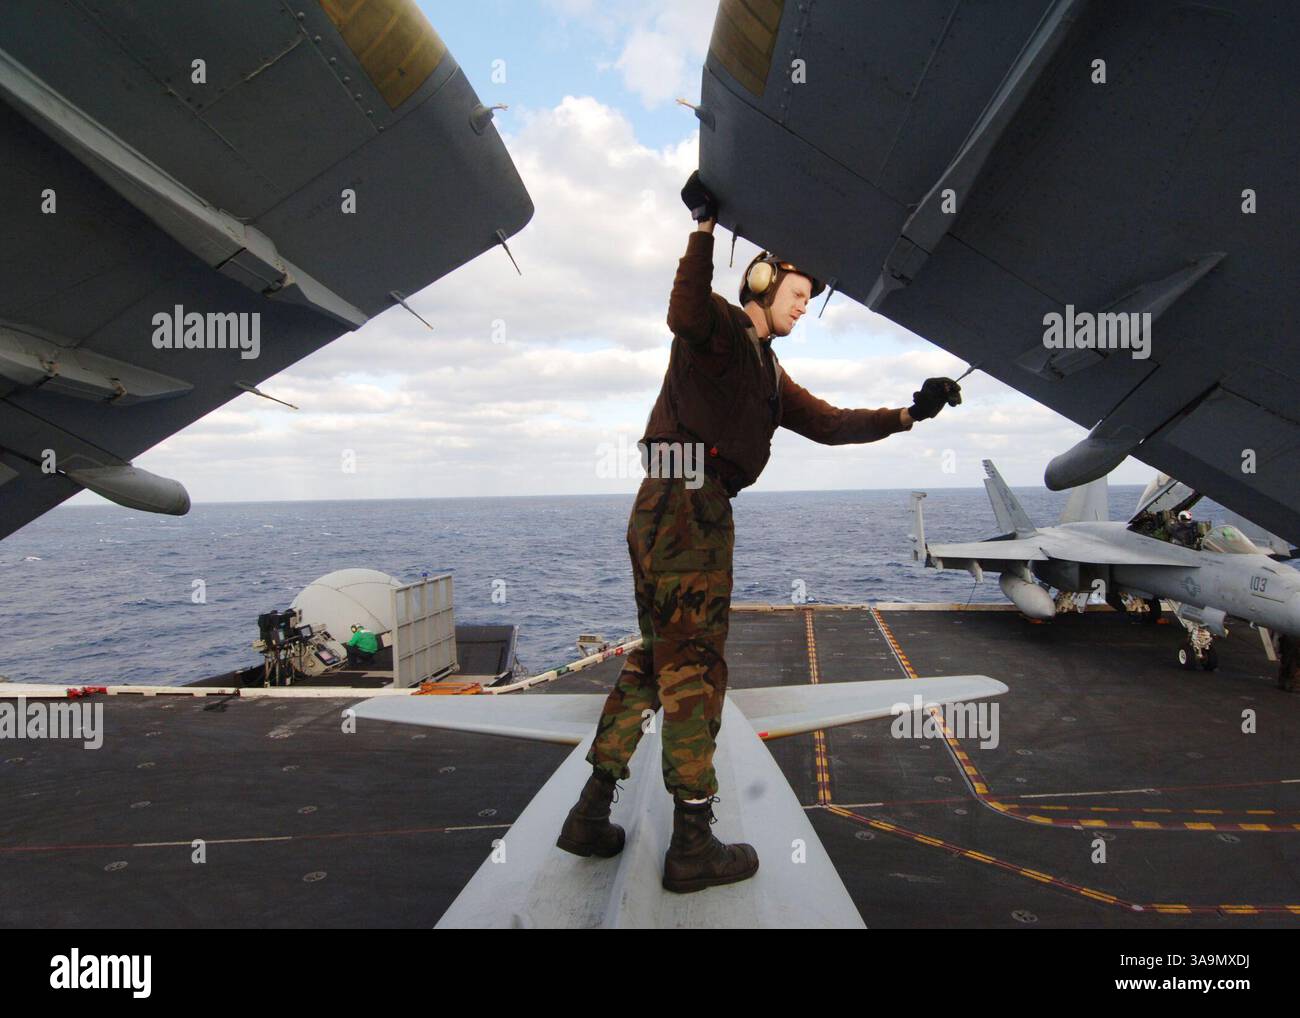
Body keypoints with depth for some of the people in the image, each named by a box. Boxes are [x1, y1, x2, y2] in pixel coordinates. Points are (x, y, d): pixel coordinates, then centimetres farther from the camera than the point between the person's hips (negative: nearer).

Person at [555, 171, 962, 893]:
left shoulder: (769, 373, 28)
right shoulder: (720, 326, 1)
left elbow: (829, 424, 23)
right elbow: (684, 314, -24)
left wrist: (908, 414, 17)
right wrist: (705, 226, -28)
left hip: (663, 510, 10)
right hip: (687, 503, -10)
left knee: (655, 661, 13)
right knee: (694, 668, -6)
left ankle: (591, 815, 18)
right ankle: (692, 843, 2)